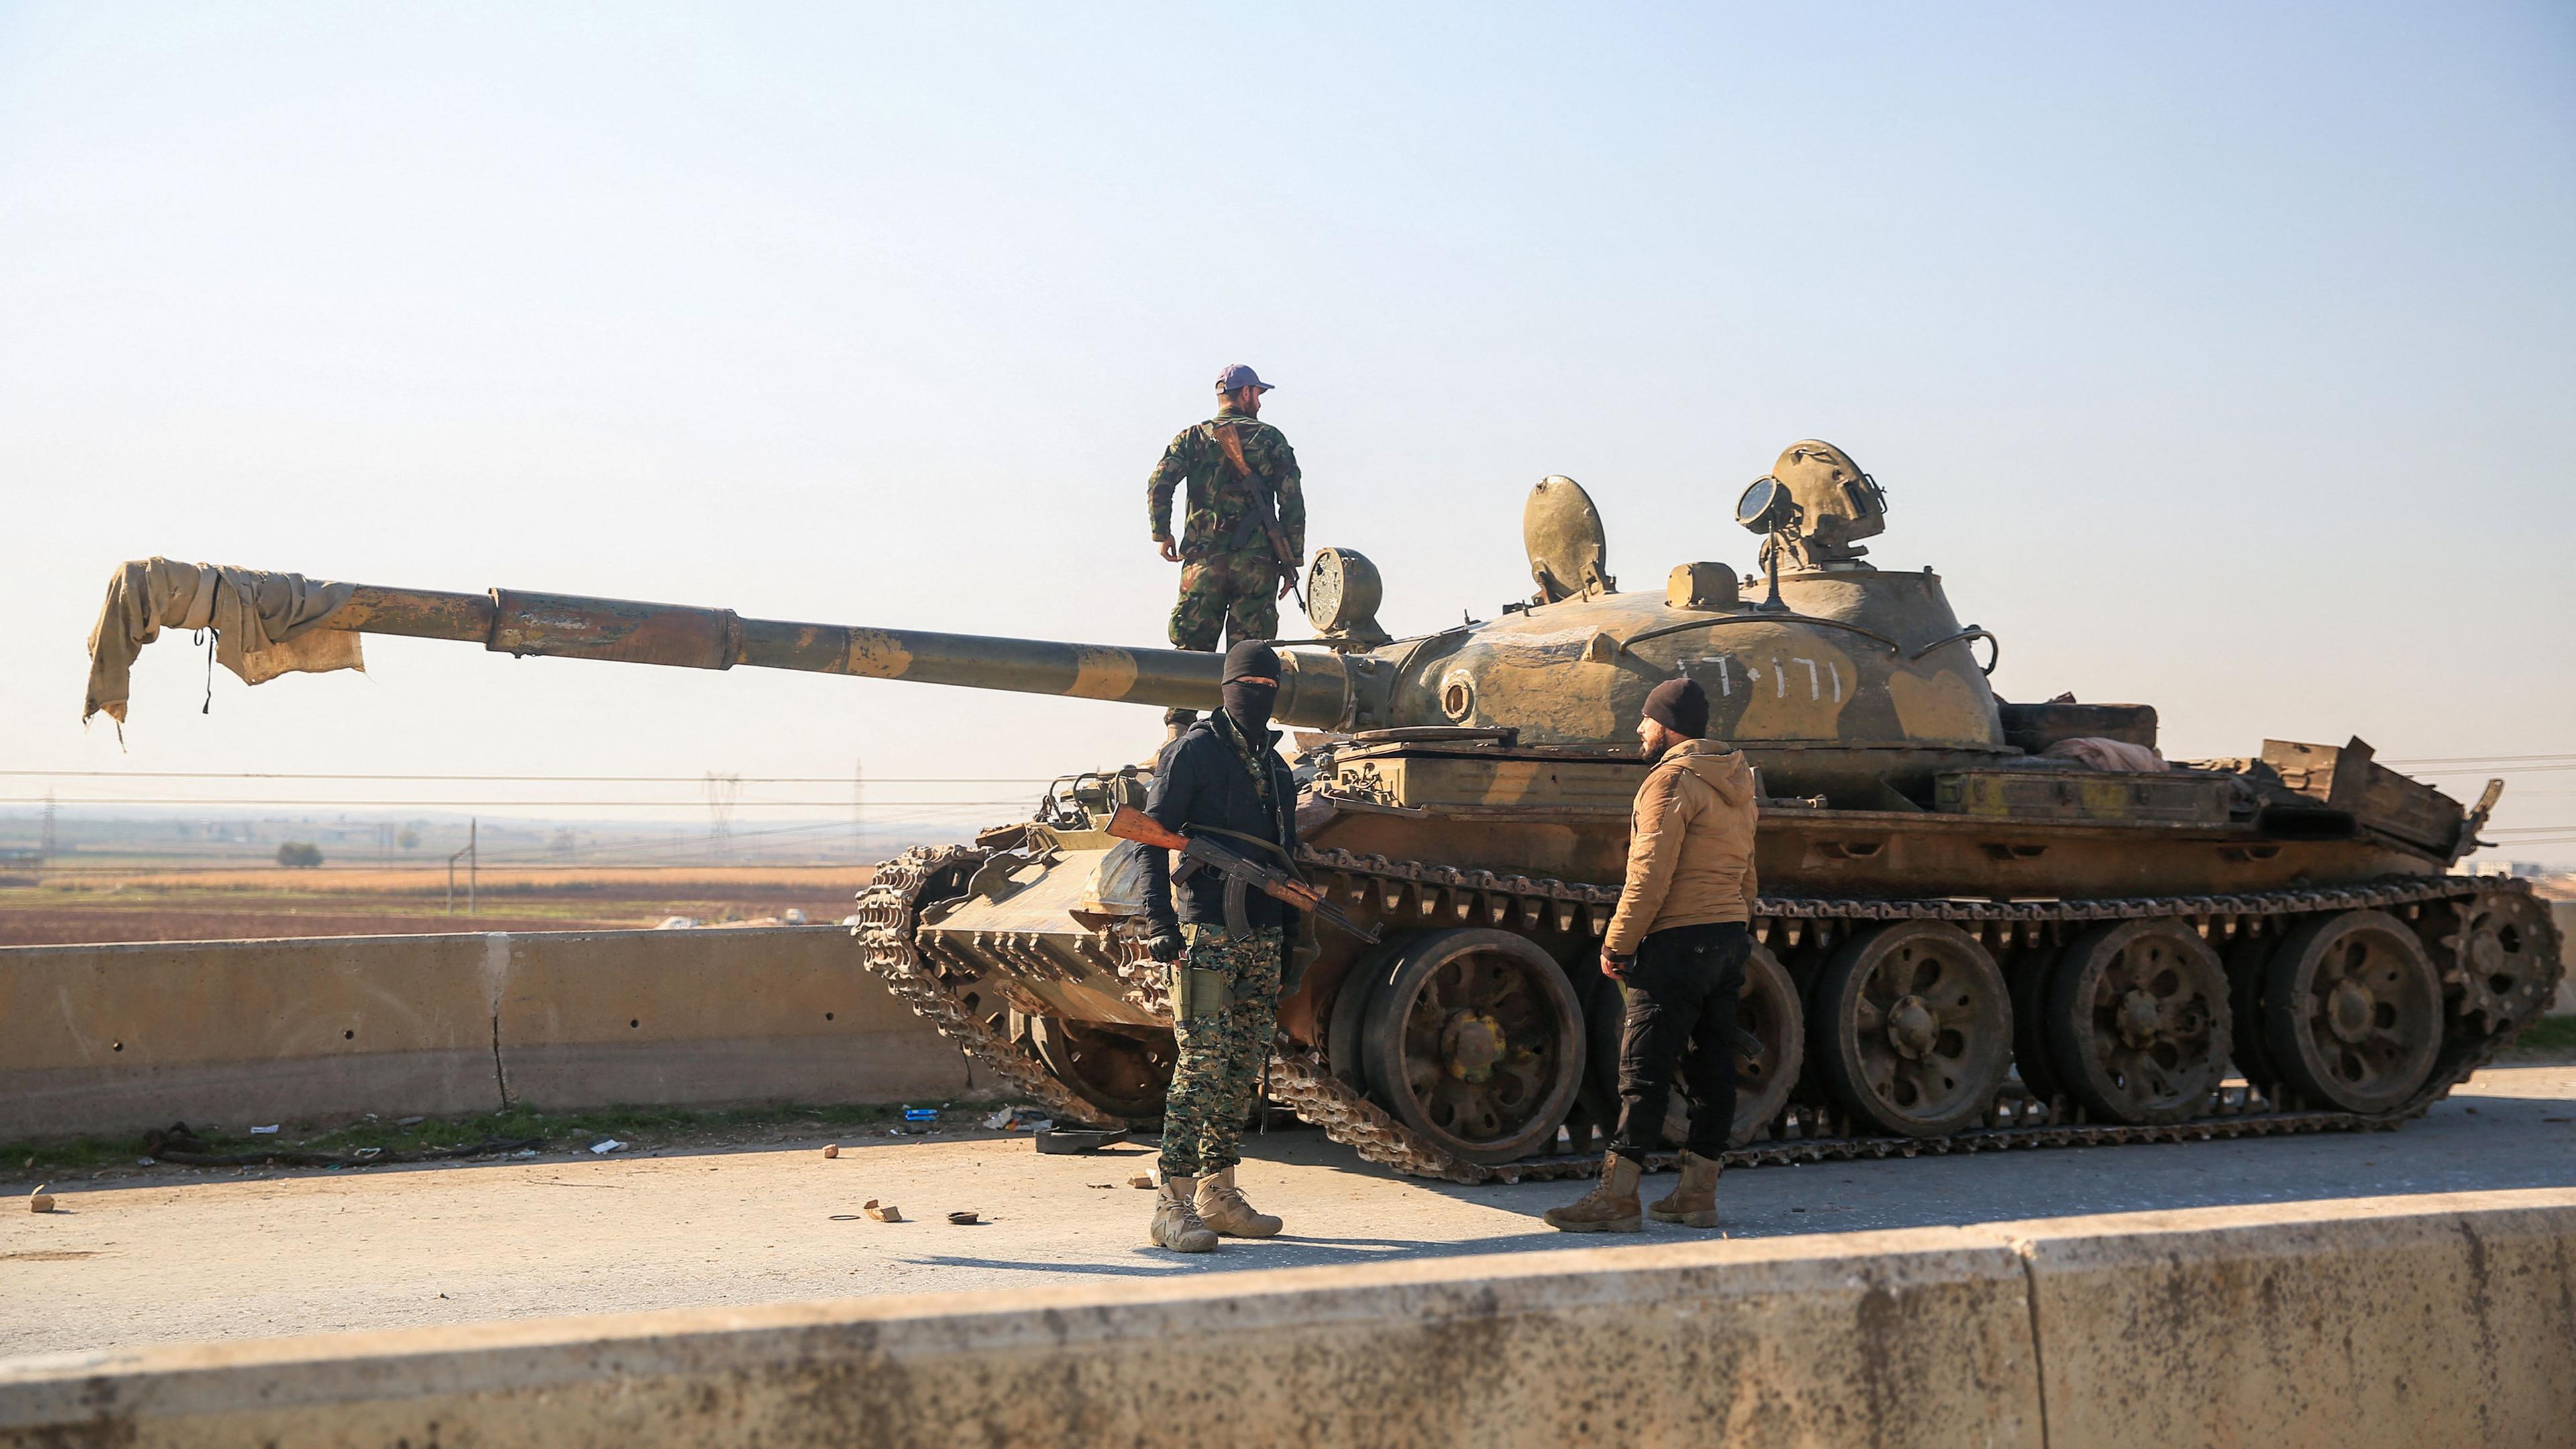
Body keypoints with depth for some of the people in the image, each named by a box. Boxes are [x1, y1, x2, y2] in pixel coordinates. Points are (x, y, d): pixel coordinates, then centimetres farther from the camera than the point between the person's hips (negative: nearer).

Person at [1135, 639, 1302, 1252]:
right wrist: (1160, 924, -17)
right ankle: (1174, 1203, -10)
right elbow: (1154, 837, -8)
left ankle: (1218, 1193, 15)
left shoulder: (1276, 766, 19)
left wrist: (1290, 939, 21)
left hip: (1261, 938, 7)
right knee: (1202, 1064, -12)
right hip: (1206, 933, -7)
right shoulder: (1193, 752, -2)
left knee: (1244, 1069, 7)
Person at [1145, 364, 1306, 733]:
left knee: (1191, 648, 3)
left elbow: (1159, 483, -5)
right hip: (1258, 562, -1)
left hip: (1204, 560, 1)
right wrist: (1291, 563, 5)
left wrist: (1161, 533, 6)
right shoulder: (1271, 439, 8)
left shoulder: (1193, 437, 10)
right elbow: (1293, 503, 2)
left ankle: (1179, 728, -7)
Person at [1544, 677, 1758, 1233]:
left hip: (1678, 938, -9)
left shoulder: (1671, 778, -11)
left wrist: (1616, 943, -11)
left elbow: (1650, 876, -17)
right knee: (1712, 1066, 9)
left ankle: (1617, 1197, -8)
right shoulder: (1736, 783, 17)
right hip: (1731, 937, 9)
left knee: (1645, 1068, -8)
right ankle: (1698, 1194, 13)